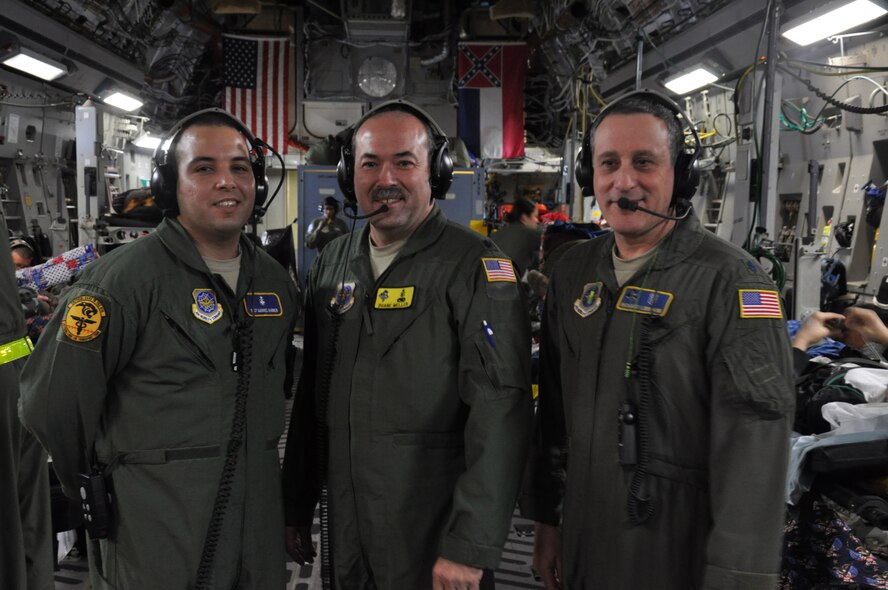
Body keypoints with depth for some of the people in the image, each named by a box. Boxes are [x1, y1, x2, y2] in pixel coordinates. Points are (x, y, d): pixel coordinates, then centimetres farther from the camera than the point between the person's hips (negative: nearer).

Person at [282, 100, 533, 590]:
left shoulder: (474, 266, -12)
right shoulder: (332, 264, 7)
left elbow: (500, 411, -18)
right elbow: (310, 397, 12)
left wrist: (469, 548, -20)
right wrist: (296, 507, 13)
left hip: (435, 536, -5)